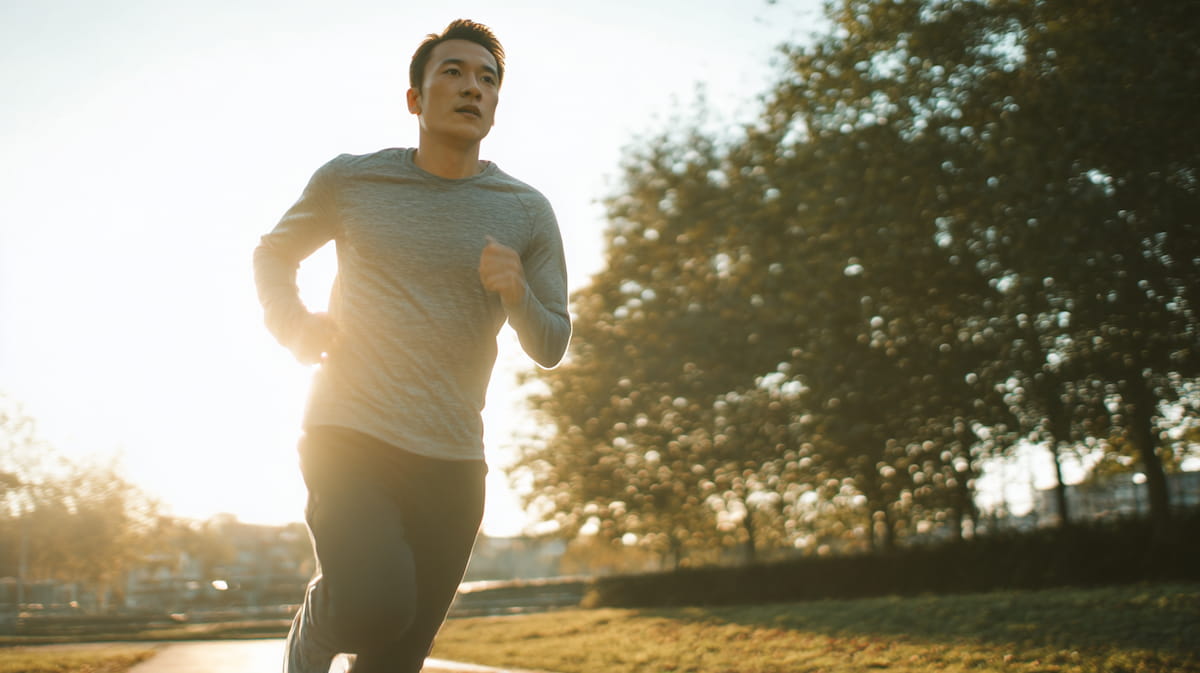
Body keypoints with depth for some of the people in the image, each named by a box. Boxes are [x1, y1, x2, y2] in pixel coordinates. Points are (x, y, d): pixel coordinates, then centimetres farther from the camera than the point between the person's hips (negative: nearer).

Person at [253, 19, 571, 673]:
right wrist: (289, 320, -3)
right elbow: (273, 253, 18)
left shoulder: (527, 213, 3)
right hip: (348, 436, -2)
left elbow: (550, 347, 6)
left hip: (451, 459, 2)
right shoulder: (348, 179, 1)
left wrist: (516, 293, -16)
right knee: (373, 606, -26)